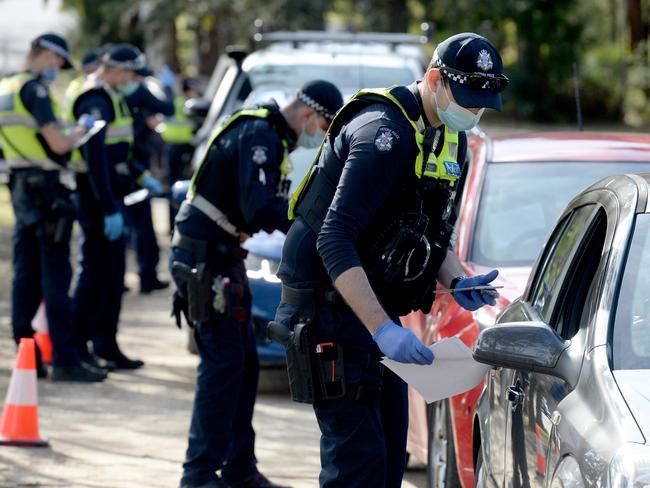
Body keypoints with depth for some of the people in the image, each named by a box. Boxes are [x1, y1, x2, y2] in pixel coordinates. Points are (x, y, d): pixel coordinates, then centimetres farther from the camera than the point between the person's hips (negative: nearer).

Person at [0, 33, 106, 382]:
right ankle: (64, 360, -7)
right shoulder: (34, 89, -14)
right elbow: (58, 144, -18)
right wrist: (79, 131, 0)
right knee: (55, 275, -7)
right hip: (45, 185, -9)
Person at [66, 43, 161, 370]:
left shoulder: (113, 99, 15)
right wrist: (110, 210, -27)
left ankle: (106, 345, 18)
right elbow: (96, 159, -24)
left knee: (112, 271, 12)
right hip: (95, 196, -10)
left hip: (109, 194, 10)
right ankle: (77, 342, -1)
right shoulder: (95, 102, -17)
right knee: (96, 269, -7)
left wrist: (141, 175, 21)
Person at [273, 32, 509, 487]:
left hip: (376, 310, 10)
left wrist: (457, 282, -2)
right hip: (329, 309, -10)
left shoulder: (452, 142, 9)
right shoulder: (386, 131, -21)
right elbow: (334, 241, -28)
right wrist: (382, 328, -35)